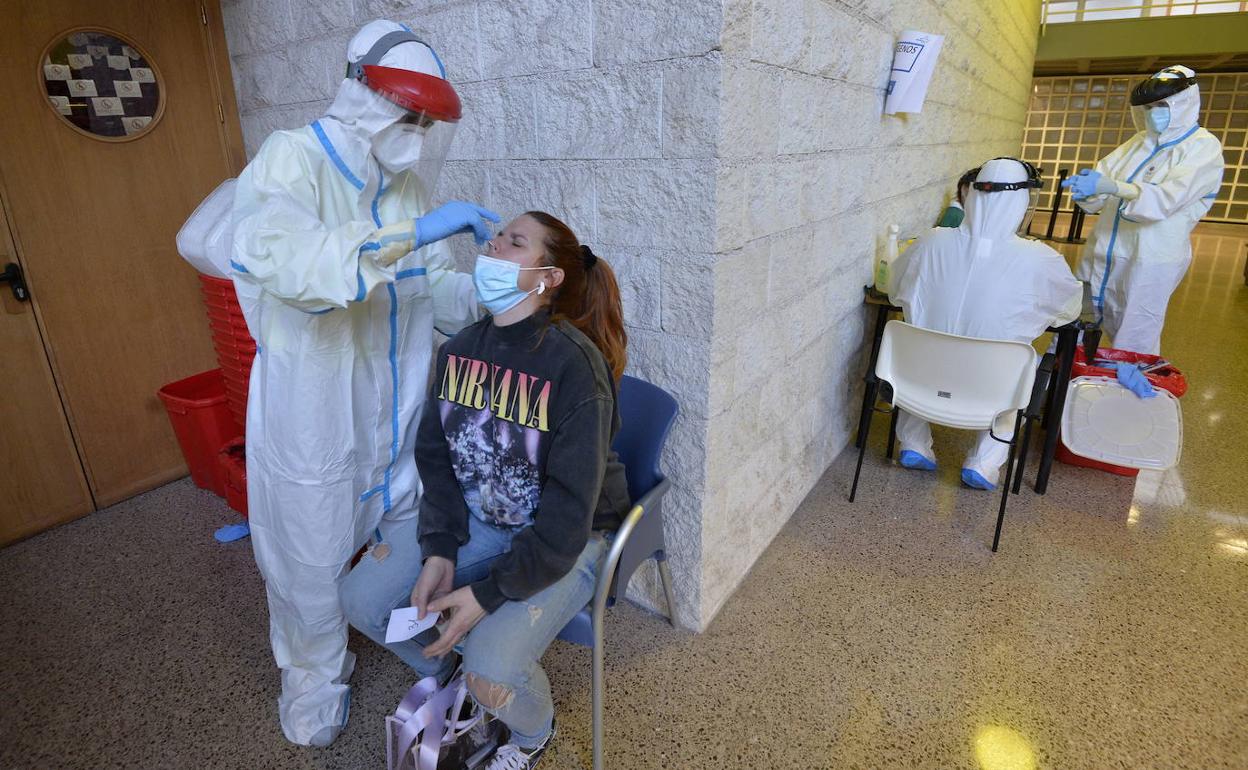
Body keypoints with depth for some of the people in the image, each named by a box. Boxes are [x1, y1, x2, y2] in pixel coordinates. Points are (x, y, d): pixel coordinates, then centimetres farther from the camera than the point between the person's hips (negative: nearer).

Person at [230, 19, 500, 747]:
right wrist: (412, 235, -38)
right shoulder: (294, 158, -14)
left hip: (397, 407, 6)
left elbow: (432, 288, 3)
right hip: (313, 411, -5)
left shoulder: (409, 183, 4)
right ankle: (315, 678, 40)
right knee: (314, 556, 12)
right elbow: (274, 256, -34)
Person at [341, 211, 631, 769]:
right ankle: (440, 672, 31)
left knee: (492, 670, -23)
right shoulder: (460, 348, -5)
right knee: (361, 599, -2)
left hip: (568, 537, -6)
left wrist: (488, 593, -22)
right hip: (476, 517, 6)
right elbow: (436, 457, 2)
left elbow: (568, 512, -24)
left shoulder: (573, 362, -26)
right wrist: (440, 552, -9)